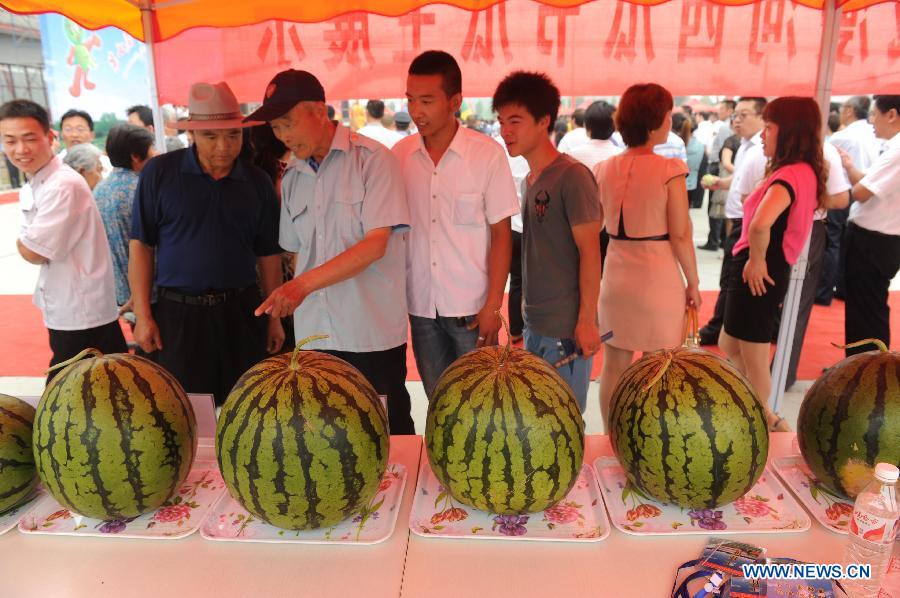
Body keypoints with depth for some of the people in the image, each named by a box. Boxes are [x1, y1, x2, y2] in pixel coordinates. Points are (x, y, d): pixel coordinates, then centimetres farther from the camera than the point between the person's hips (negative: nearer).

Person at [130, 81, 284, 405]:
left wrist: (275, 317, 8)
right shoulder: (159, 172, -3)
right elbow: (141, 245, -1)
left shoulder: (258, 182, 3)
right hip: (177, 314, -1)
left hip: (241, 313, 2)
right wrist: (143, 315, -4)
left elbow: (268, 254, 8)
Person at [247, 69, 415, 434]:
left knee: (388, 431, 7)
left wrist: (303, 284, -22)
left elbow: (375, 244, -15)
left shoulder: (372, 159, -7)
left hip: (374, 331, -4)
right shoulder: (291, 178, 11)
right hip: (315, 333, 5)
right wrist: (290, 300, 4)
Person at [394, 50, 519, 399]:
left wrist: (493, 305, -10)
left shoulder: (487, 154, -7)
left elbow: (501, 233, -5)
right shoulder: (399, 155, 1)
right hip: (420, 306, 3)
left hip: (471, 306, -3)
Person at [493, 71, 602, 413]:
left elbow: (590, 251, -15)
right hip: (534, 325, 8)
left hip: (566, 329, -8)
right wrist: (527, 309, 17)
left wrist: (587, 320, -16)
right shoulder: (530, 180, 10)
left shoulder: (572, 176, -13)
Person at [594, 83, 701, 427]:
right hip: (659, 277, -4)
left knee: (614, 367, 13)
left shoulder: (604, 170, 1)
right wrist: (693, 283, -1)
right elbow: (680, 236, -11)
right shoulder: (669, 170, -12)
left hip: (616, 276, 5)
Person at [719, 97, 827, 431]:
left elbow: (760, 223, -38)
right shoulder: (803, 172, 11)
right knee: (729, 348, 22)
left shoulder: (790, 175, -20)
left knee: (754, 361, 6)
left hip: (757, 274, -10)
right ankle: (765, 420, 36)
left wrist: (757, 260, -22)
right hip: (753, 271, 10)